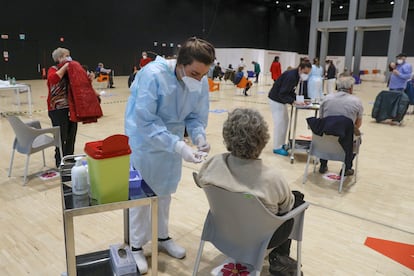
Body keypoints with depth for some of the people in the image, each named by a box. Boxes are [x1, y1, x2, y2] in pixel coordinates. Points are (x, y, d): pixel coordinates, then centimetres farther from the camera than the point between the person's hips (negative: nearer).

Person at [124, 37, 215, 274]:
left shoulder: (201, 82, -15)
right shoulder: (153, 75, -31)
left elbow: (197, 116, -4)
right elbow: (146, 123, -32)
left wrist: (199, 136, -25)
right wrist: (178, 145, -38)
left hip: (172, 144, 5)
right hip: (144, 143, -5)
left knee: (165, 191, 19)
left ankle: (162, 237, 41)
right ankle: (136, 246, 28)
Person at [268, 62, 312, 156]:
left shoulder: (297, 75, 3)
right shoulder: (291, 76, -26)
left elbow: (290, 91, 9)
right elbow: (282, 94, -29)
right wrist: (294, 102, -34)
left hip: (281, 99, 10)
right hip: (276, 99, -10)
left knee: (285, 121, 13)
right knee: (279, 123, -9)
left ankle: (281, 144, 23)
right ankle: (277, 147, 0)